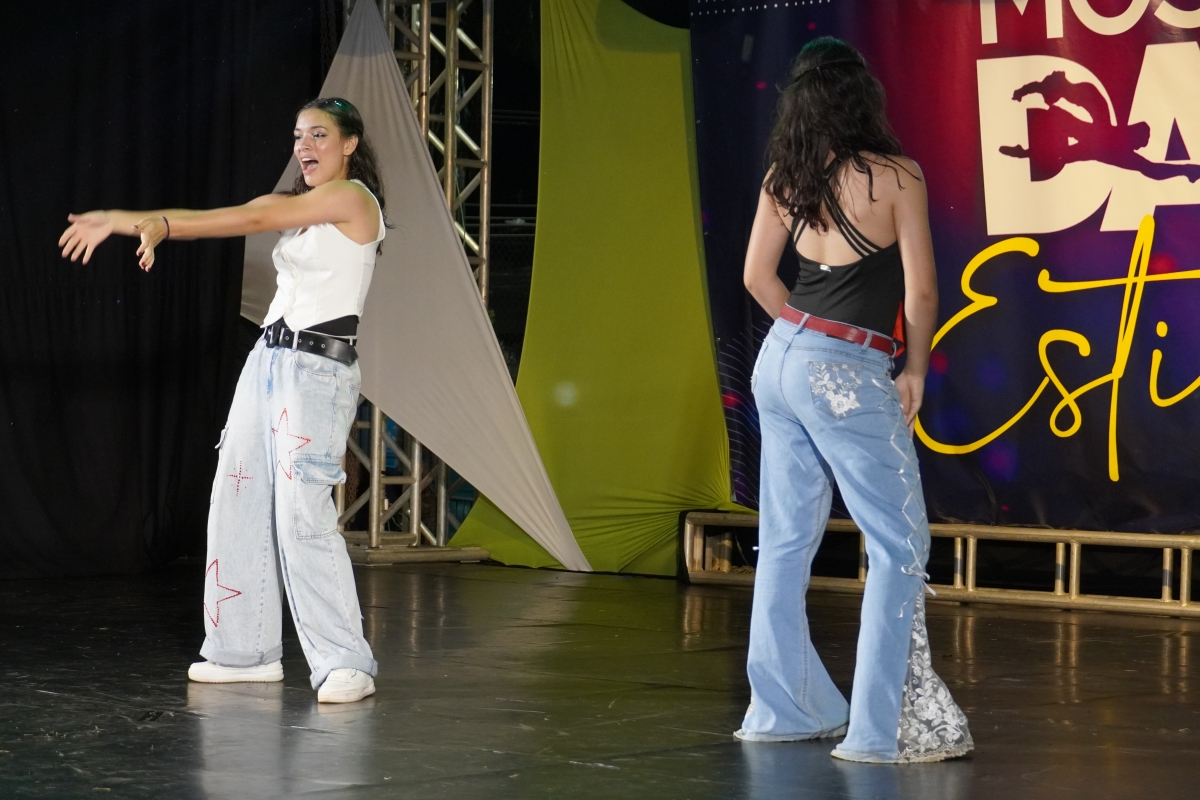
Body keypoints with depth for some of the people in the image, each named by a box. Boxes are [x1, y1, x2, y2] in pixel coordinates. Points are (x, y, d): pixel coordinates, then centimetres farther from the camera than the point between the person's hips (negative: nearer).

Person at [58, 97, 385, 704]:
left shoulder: (352, 197, -7)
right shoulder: (295, 207, 19)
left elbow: (250, 219, -15)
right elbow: (214, 217, 7)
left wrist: (144, 222, -19)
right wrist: (148, 223, -12)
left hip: (318, 368, -9)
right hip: (270, 358, 9)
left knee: (301, 512, -16)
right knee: (237, 501, 6)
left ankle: (346, 664, -14)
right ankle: (247, 651, 13)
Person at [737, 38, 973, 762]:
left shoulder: (784, 179, 5)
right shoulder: (896, 177, -11)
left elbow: (758, 276, 11)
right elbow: (920, 292, -11)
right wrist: (915, 373, 3)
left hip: (782, 360, 7)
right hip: (848, 378, -7)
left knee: (787, 539, 13)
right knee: (901, 545, 1)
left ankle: (783, 708, 19)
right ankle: (881, 727, -3)